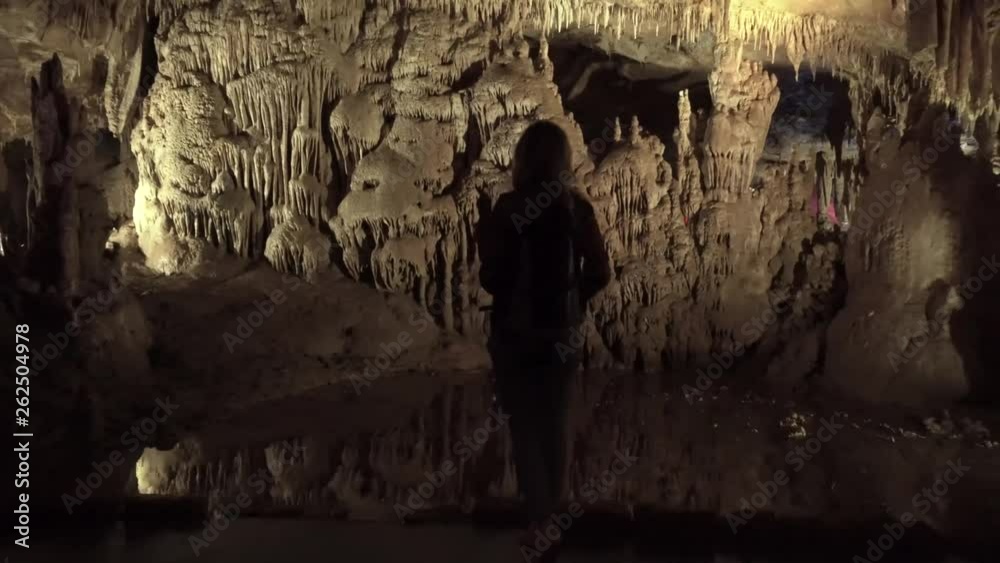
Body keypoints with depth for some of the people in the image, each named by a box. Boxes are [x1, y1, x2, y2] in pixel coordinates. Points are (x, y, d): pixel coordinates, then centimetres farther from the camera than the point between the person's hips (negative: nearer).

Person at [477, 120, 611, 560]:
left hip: (517, 335, -4)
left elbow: (491, 278, -13)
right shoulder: (578, 207, -3)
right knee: (553, 425, 18)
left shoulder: (510, 208, -14)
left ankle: (541, 523, 12)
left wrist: (487, 234, 6)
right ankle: (552, 515, 31)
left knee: (525, 429, 9)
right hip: (563, 336, 4)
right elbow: (600, 273, -1)